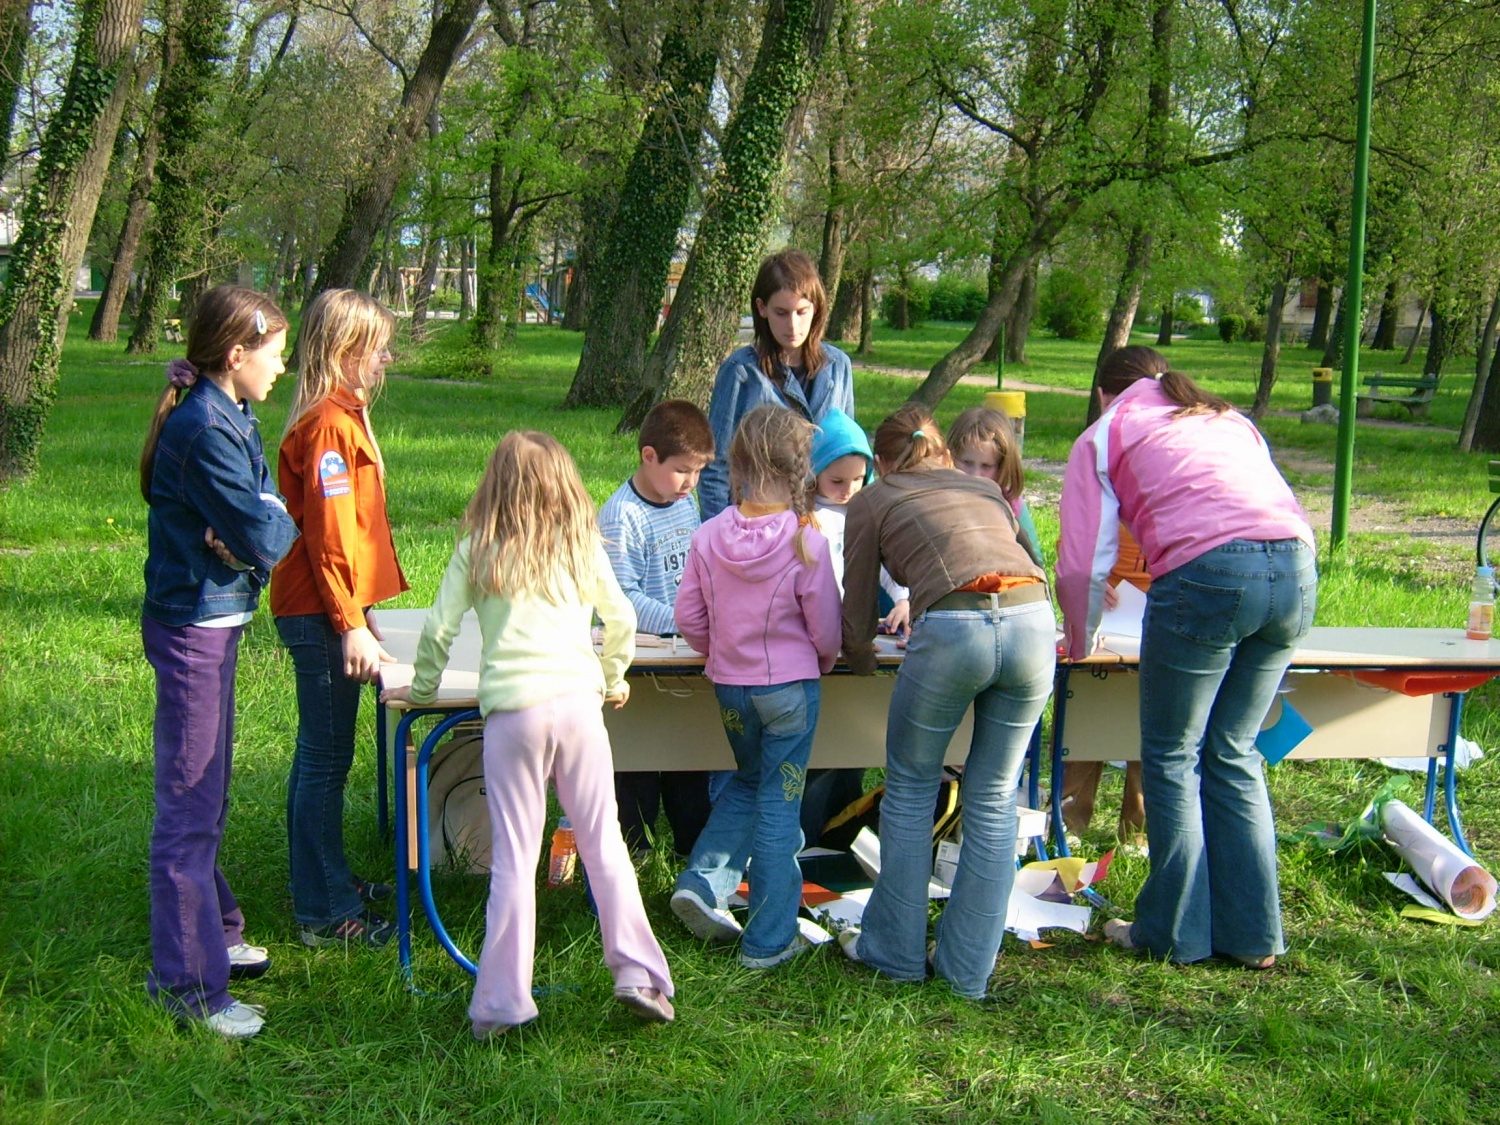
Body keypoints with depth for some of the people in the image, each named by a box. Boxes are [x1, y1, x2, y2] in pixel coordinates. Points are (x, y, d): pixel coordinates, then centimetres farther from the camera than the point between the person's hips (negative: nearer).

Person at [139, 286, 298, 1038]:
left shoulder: (228, 419, 11)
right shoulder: (205, 430, -21)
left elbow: (267, 513, 8)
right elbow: (264, 536, -23)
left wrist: (256, 527, -13)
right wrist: (279, 523, -2)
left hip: (213, 619, 10)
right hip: (194, 628, -10)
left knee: (206, 796, 22)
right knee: (190, 803, -4)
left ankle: (211, 932, 37)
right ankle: (186, 982, 4)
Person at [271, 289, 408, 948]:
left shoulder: (343, 415, 15)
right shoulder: (329, 424, -17)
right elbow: (328, 534, -21)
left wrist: (359, 610, 21)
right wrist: (351, 625, -21)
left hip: (327, 609, 10)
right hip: (320, 613, -10)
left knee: (320, 752, 18)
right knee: (327, 758, -4)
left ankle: (324, 879, 31)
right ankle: (325, 913, 4)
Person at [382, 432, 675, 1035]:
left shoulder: (478, 549, 8)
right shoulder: (582, 544, 13)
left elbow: (439, 630, 7)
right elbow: (622, 621, 20)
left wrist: (422, 690, 23)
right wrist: (613, 679, 37)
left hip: (511, 708, -1)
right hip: (578, 698, 1)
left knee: (513, 858, 2)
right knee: (604, 844, 10)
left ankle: (501, 1002, 4)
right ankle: (638, 975, 9)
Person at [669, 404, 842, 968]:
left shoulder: (709, 537, -9)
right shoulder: (806, 542, -18)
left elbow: (688, 617, -1)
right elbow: (827, 631, -10)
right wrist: (821, 662, 12)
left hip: (729, 686, 4)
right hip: (791, 687, -4)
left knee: (748, 781, 27)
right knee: (779, 804, 6)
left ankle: (704, 882, 14)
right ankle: (769, 939, 13)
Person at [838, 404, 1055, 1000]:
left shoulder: (872, 501, 21)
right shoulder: (987, 489, 32)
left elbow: (857, 616, 19)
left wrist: (859, 655, 41)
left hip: (954, 631, -4)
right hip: (1033, 619, 4)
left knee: (910, 791, 17)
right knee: (993, 800, 16)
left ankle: (895, 951, 25)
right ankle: (967, 969, 21)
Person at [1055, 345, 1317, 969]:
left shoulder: (1104, 437, 18)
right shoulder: (1230, 421, 33)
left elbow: (1083, 564, 10)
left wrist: (1080, 643, 26)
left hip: (1207, 572, -5)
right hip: (1296, 567, 5)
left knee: (1172, 758, 10)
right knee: (1232, 754, 17)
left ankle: (1174, 930, 15)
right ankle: (1252, 933, 20)